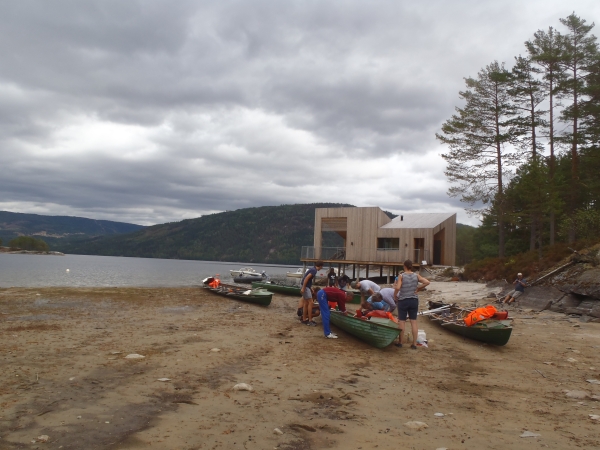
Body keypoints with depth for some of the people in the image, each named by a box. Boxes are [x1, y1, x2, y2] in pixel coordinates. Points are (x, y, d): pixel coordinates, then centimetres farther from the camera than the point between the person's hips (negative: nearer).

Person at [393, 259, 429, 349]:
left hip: (403, 300, -3)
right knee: (413, 321, 7)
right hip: (414, 300, 3)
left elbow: (397, 288, -20)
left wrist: (395, 295, -2)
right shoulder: (416, 276, 0)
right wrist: (418, 289, 0)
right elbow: (427, 282, -9)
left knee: (402, 321, 7)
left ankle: (400, 342, 16)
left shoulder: (401, 276, -10)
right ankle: (414, 344, 9)